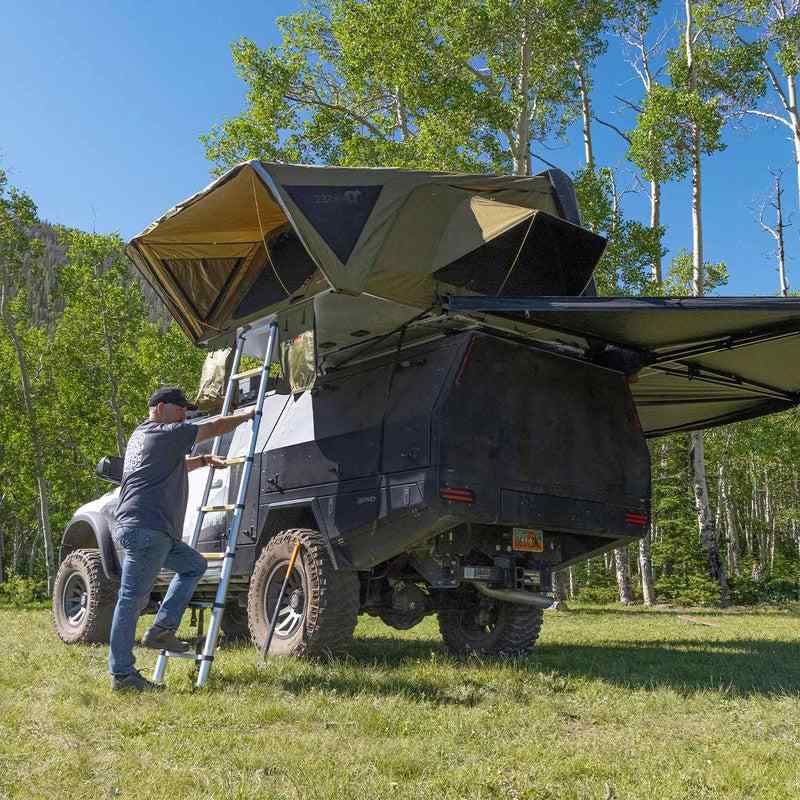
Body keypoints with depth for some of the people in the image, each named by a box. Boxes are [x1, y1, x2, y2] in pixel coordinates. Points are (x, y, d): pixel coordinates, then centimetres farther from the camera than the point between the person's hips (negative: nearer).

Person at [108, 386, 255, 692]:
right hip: (144, 528, -11)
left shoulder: (141, 435, 26)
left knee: (194, 565, 19)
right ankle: (122, 674, -6)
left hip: (153, 530, 11)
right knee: (132, 599, -9)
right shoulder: (165, 433, -4)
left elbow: (178, 465, 41)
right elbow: (214, 427, 0)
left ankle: (162, 630, 11)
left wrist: (204, 460, 29)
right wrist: (244, 415, 15)